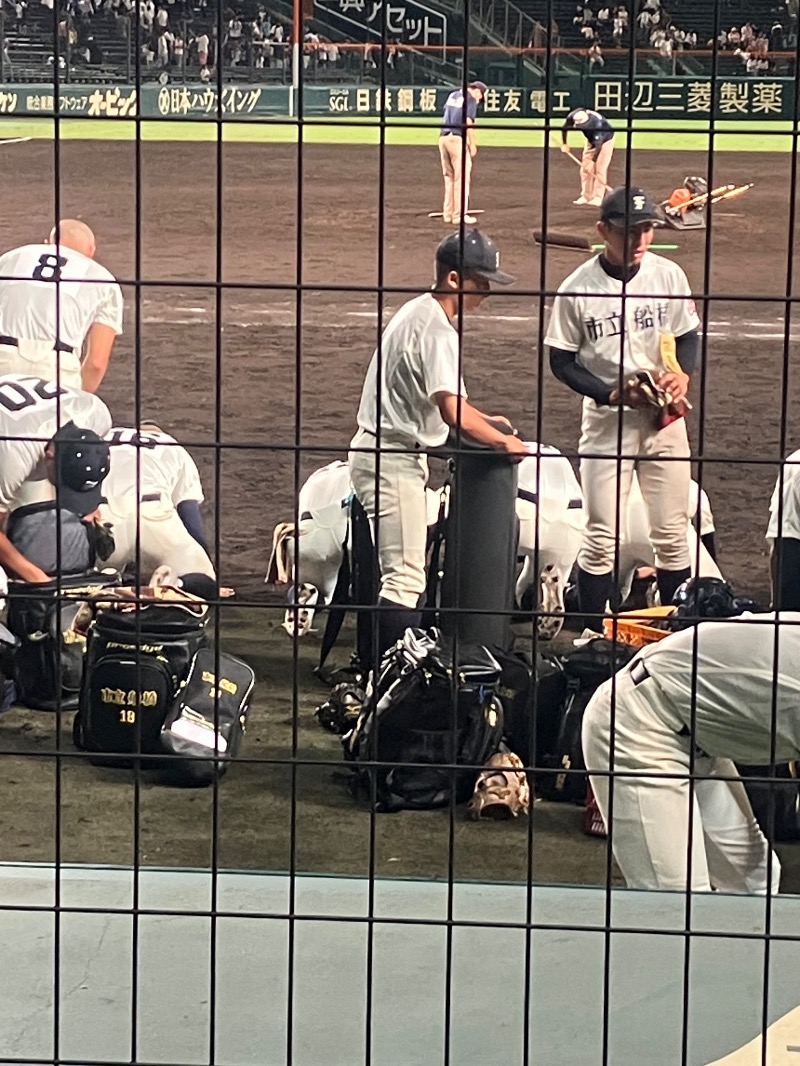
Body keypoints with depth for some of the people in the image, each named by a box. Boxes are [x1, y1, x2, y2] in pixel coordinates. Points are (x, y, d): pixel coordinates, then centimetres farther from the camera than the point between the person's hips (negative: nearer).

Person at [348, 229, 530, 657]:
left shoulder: (417, 311, 13)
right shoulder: (436, 329, -19)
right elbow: (453, 413, -29)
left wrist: (483, 420, 18)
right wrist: (502, 441, -15)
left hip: (382, 454, 11)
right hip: (394, 461, -11)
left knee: (394, 571, 18)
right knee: (405, 578, -12)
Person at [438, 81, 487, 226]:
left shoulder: (453, 95, 18)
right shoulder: (471, 99, -5)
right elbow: (468, 122, -12)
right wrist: (473, 144, -8)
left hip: (443, 137, 8)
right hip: (457, 139, -8)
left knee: (449, 177, 13)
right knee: (462, 177, -4)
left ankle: (448, 214, 14)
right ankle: (459, 215, -6)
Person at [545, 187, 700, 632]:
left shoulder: (669, 275, -1)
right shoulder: (577, 290, -9)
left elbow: (688, 337, 9)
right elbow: (562, 361, -2)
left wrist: (683, 375, -12)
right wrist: (610, 394, -16)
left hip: (666, 419, 3)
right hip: (606, 422, -2)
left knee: (673, 535, 8)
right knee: (602, 538, -1)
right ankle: (594, 637, 11)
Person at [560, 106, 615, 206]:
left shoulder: (596, 123, -43)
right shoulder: (572, 117, -28)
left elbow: (598, 144, -38)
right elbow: (565, 128, -5)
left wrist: (592, 161, -37)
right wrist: (564, 144, 4)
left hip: (605, 140, -6)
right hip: (591, 140, 6)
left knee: (600, 169, -13)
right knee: (585, 168, 3)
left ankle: (598, 198, -12)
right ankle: (586, 196, 11)